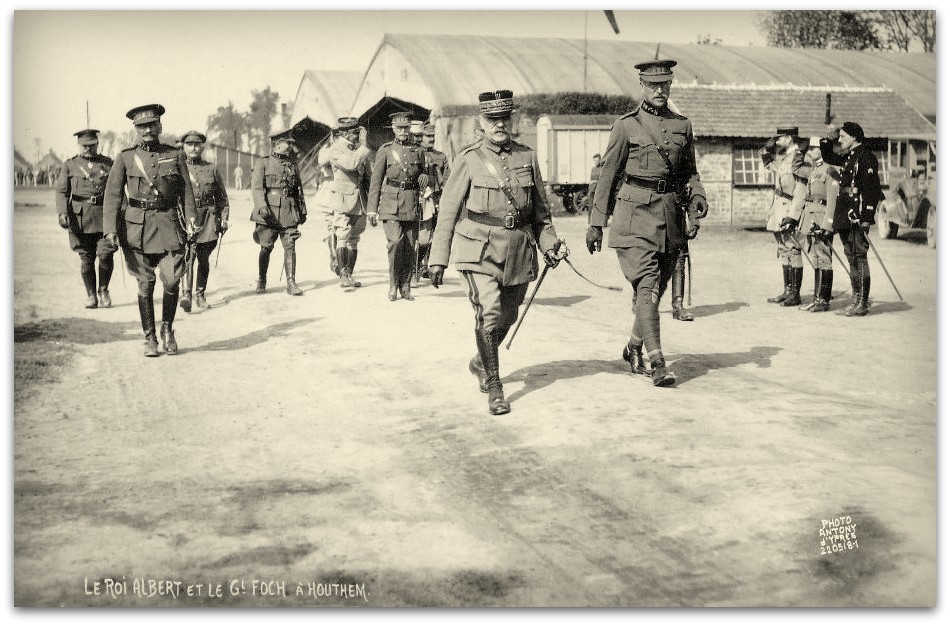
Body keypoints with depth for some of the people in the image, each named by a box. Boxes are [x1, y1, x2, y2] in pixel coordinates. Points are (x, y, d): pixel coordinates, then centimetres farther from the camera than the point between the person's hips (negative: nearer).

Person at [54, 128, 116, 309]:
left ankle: (103, 289, 12)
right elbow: (61, 191, 5)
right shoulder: (70, 165, 9)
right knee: (86, 257, 1)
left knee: (105, 254, -11)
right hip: (80, 217, 0)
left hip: (104, 215, 0)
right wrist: (62, 213, -9)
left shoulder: (108, 163, 11)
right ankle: (91, 295, 14)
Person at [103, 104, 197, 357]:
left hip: (168, 223, 0)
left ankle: (167, 328, 15)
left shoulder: (175, 155, 8)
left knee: (172, 280, -8)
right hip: (137, 225, 0)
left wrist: (190, 219, -3)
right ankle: (150, 338, 13)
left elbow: (186, 191, 10)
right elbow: (112, 195, 3)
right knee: (145, 283, 2)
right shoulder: (125, 158, 5)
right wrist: (110, 229, -7)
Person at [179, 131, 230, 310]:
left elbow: (222, 197, 16)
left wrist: (224, 218, 7)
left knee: (204, 259, 8)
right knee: (188, 254, -20)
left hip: (208, 219, 3)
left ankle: (200, 295, 20)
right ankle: (186, 294, -27)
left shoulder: (211, 169, 12)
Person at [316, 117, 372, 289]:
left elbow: (367, 176, 20)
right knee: (342, 239, -8)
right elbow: (351, 164, -29)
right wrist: (363, 146, -21)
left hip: (358, 202, 7)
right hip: (341, 202, -7)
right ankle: (343, 276, -8)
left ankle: (349, 274, 15)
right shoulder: (335, 150, -10)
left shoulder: (358, 149, 12)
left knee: (353, 240, 9)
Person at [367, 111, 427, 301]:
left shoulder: (418, 151, 11)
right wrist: (372, 209, 0)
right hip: (391, 202, -3)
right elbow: (375, 181, 4)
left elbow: (423, 173, 24)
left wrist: (424, 177, -2)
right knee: (395, 242, -17)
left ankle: (405, 287, 14)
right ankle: (393, 284, -2)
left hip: (412, 205, 3)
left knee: (410, 246, 2)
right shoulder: (385, 150, 4)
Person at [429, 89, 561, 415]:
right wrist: (438, 258, -3)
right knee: (488, 312, -18)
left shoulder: (527, 157, 8)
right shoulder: (469, 160, -2)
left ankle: (480, 362, 42)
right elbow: (448, 211, 0)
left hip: (519, 250, 4)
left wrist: (548, 243, 8)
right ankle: (493, 387, -7)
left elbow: (540, 207, 18)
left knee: (508, 316, 14)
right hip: (480, 248, -4)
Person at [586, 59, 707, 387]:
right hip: (635, 215, -5)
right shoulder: (626, 126, 0)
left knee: (656, 289, 11)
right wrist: (596, 223, 1)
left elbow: (690, 172, 19)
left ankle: (634, 348, 31)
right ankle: (658, 363, -12)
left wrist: (697, 198, -2)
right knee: (647, 288, -11)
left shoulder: (683, 126, 12)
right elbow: (608, 175, 2)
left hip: (670, 214, 5)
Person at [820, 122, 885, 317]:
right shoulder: (848, 157, 15)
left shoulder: (866, 157, -11)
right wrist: (827, 142, 16)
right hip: (846, 216, 9)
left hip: (858, 215, -9)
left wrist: (866, 216, -21)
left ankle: (862, 304, -4)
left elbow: (873, 188, -17)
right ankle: (856, 301, 18)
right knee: (852, 257, 12)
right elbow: (829, 158, 35)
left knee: (859, 256, -7)